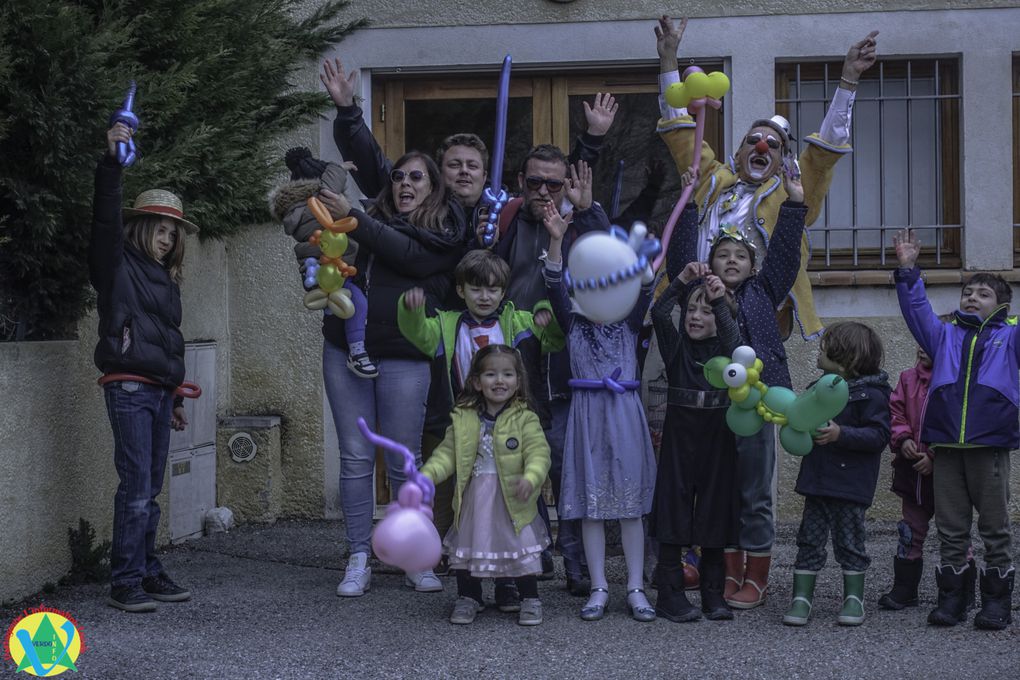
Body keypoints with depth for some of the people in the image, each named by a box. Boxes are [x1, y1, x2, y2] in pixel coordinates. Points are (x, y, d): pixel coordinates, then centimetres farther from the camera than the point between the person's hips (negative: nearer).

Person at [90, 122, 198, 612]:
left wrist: (175, 397, 26)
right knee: (136, 486, -10)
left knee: (150, 490, 10)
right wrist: (110, 163, -28)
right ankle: (124, 582, -6)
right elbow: (105, 221, -18)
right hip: (129, 387, -7)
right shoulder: (118, 268, -1)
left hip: (160, 390, 7)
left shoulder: (165, 279, 19)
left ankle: (147, 572, 16)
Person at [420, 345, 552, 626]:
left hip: (512, 499, -3)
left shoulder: (525, 419, -6)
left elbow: (538, 453, -15)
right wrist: (427, 474, -13)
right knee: (467, 546, 11)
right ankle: (468, 598, 29)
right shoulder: (463, 419, 3)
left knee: (522, 549, 3)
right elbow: (447, 453, 4)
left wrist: (530, 478, -34)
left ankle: (530, 600, 21)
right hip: (474, 499, 3)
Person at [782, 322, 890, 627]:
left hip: (850, 484, -7)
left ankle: (854, 598, 16)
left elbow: (879, 435, -19)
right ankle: (801, 597, 10)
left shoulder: (871, 394, -11)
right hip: (817, 481, 7)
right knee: (810, 540, 6)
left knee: (849, 541, 4)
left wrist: (841, 434, -27)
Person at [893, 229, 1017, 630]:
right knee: (950, 529, 5)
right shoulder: (945, 335, 19)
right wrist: (908, 271, 2)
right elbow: (916, 309, 13)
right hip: (946, 446, 3)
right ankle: (951, 598, 11)